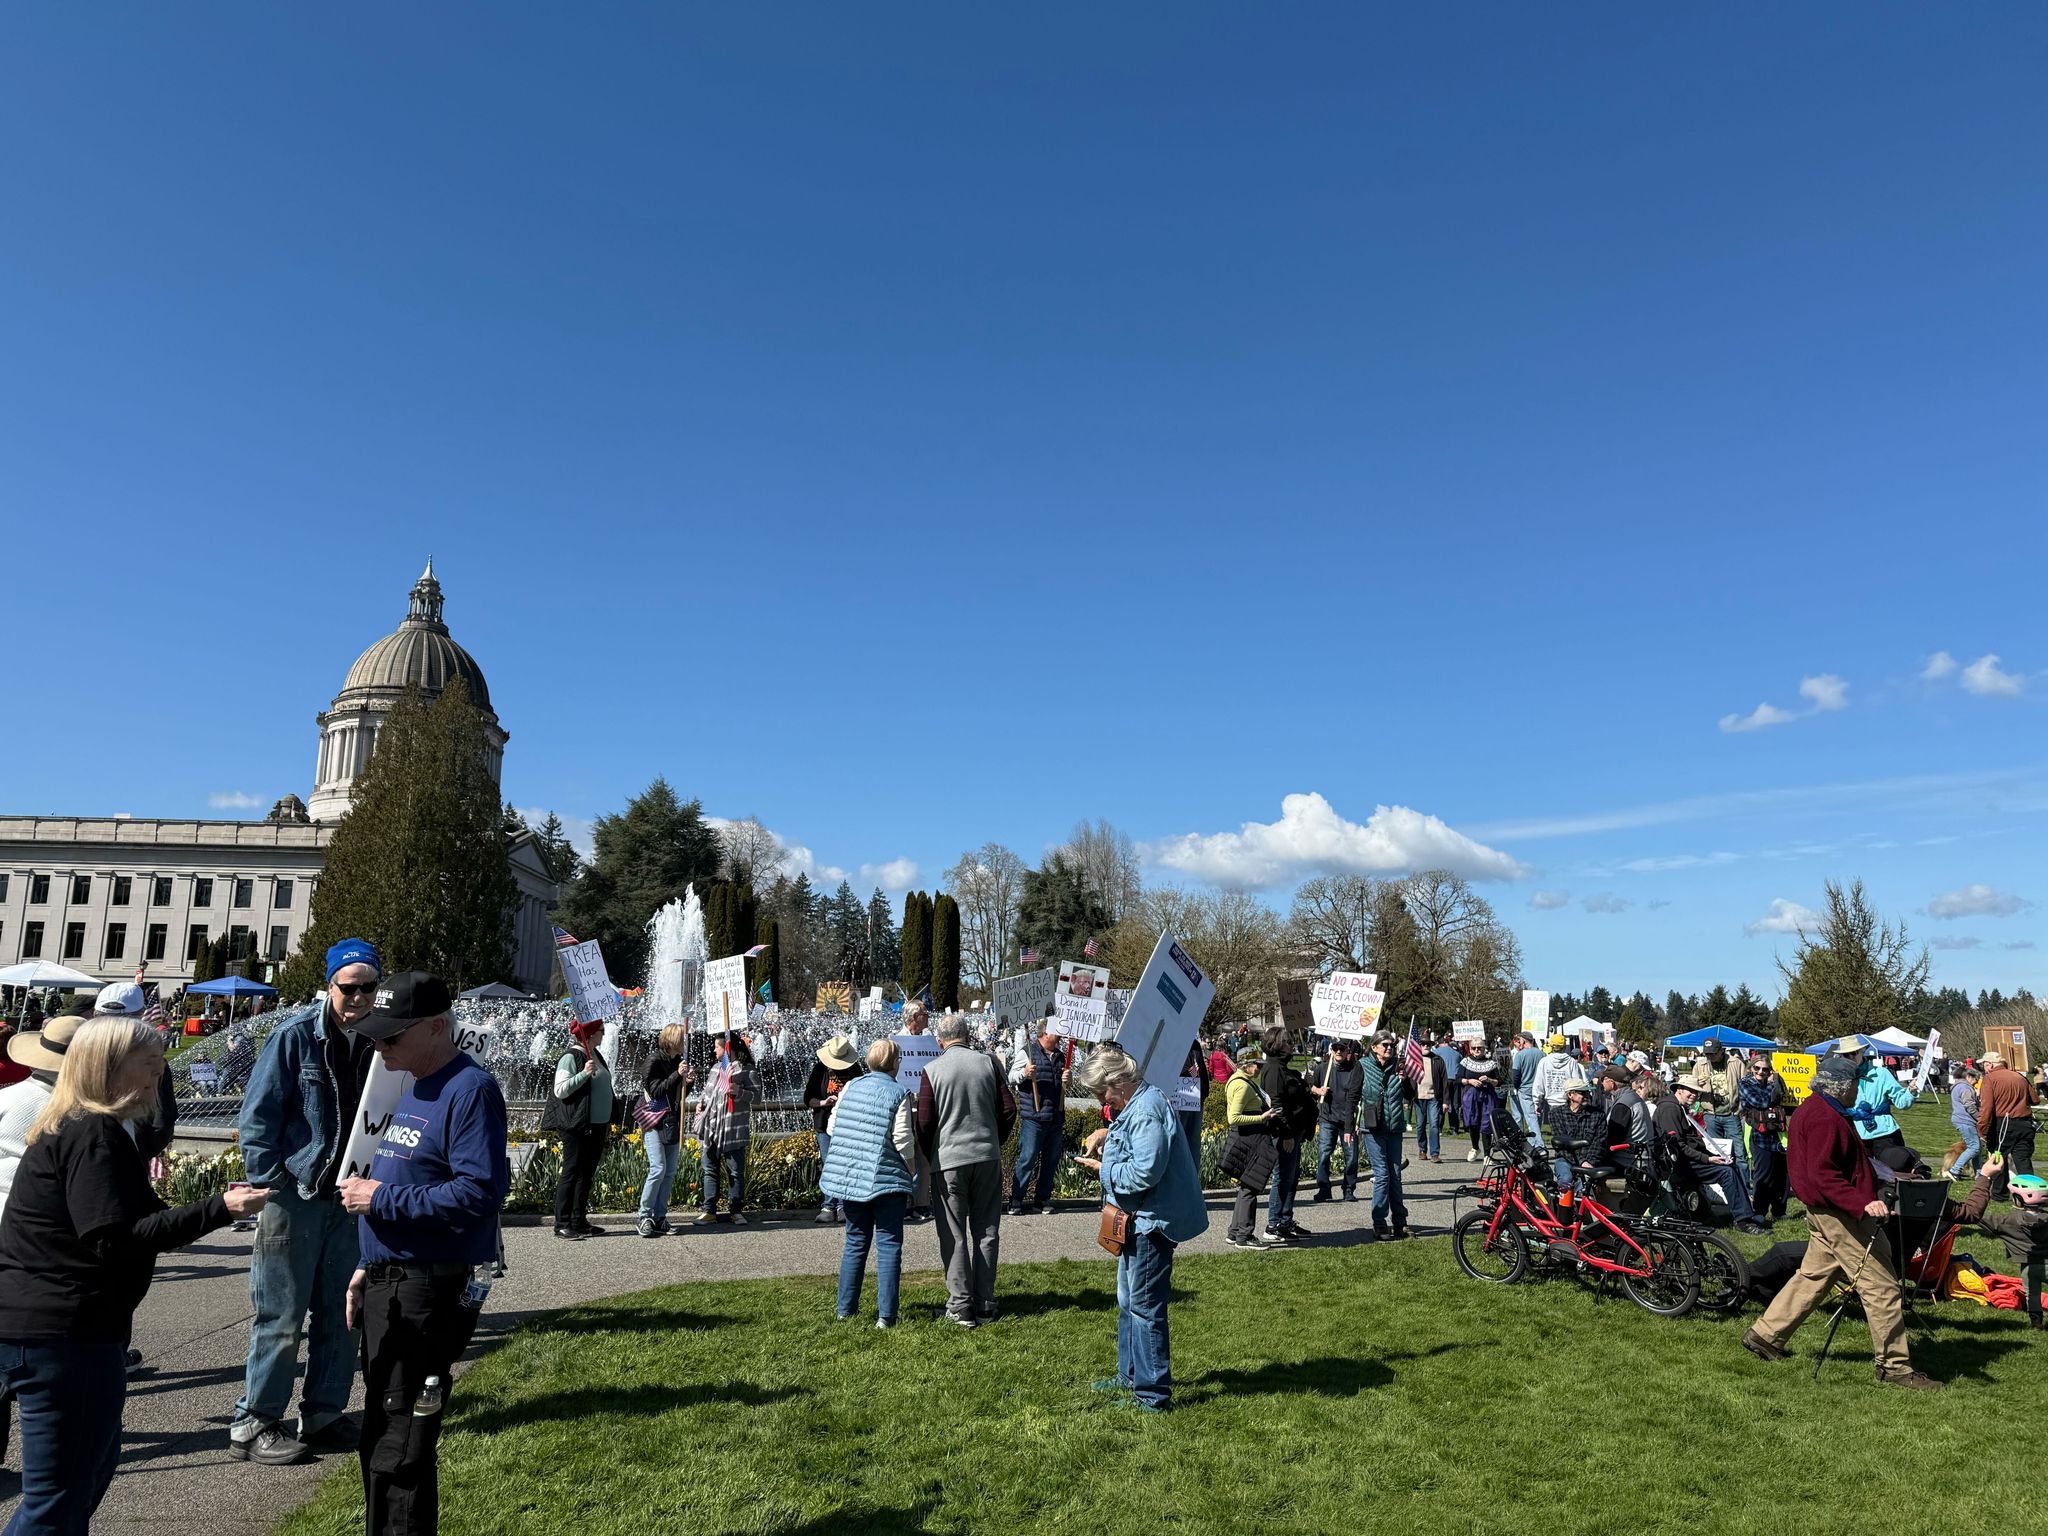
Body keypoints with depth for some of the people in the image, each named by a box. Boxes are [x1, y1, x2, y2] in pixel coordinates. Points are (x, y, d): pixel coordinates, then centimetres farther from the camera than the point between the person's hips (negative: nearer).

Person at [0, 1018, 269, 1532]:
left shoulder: (78, 1128, 16)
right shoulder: (94, 1134, -18)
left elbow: (132, 1218, 17)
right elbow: (117, 1240, -26)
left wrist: (215, 1206, 11)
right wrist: (217, 1209, -27)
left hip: (45, 1326, 11)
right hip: (63, 1335, -11)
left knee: (97, 1457, 24)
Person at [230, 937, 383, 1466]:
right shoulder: (295, 1034, -10)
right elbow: (257, 1114, -8)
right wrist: (270, 1182, -12)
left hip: (350, 1197, 5)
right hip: (295, 1194, -5)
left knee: (340, 1314, 12)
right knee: (280, 1318, 3)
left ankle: (323, 1415, 25)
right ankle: (253, 1424, 17)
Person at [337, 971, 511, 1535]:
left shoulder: (470, 1090, -18)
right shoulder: (412, 1088, 13)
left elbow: (480, 1192, -27)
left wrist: (382, 1199, -19)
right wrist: (369, 1268, 19)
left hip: (429, 1292, -10)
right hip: (389, 1286, 10)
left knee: (399, 1450, -1)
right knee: (380, 1439, 21)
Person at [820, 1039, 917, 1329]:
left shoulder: (851, 1086, 5)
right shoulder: (898, 1094, -9)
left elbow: (832, 1127, 8)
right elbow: (903, 1140, -11)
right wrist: (911, 1172, 4)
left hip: (849, 1177, 5)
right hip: (886, 1179, -5)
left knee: (855, 1242, 17)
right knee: (888, 1245, 3)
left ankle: (846, 1309, 23)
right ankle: (886, 1314, 2)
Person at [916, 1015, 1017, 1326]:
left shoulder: (933, 1070, -8)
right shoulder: (988, 1063, -1)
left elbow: (924, 1122, -7)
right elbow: (1009, 1108, 0)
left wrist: (930, 1155, 10)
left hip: (948, 1160, -2)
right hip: (987, 1158, 3)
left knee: (954, 1234, 6)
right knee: (987, 1231, 11)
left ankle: (960, 1306, 6)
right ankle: (985, 1305, 15)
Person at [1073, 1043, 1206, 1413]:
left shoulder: (1147, 1111, -23)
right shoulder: (1134, 1104, 9)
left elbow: (1145, 1172, -30)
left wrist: (1102, 1167, -16)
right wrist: (1106, 1134, 10)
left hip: (1151, 1220, -11)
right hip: (1138, 1220, 11)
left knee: (1144, 1306, -3)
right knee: (1128, 1302, 21)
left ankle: (1153, 1394, 5)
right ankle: (1131, 1376, 35)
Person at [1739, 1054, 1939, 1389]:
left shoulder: (1809, 1110, 14)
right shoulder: (1825, 1118, -20)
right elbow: (1822, 1175, -27)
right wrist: (1862, 1203, -34)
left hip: (1823, 1212, 11)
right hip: (1839, 1214, -11)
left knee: (1812, 1277, 18)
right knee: (1881, 1286, -3)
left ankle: (1765, 1335, 22)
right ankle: (1894, 1366, 5)